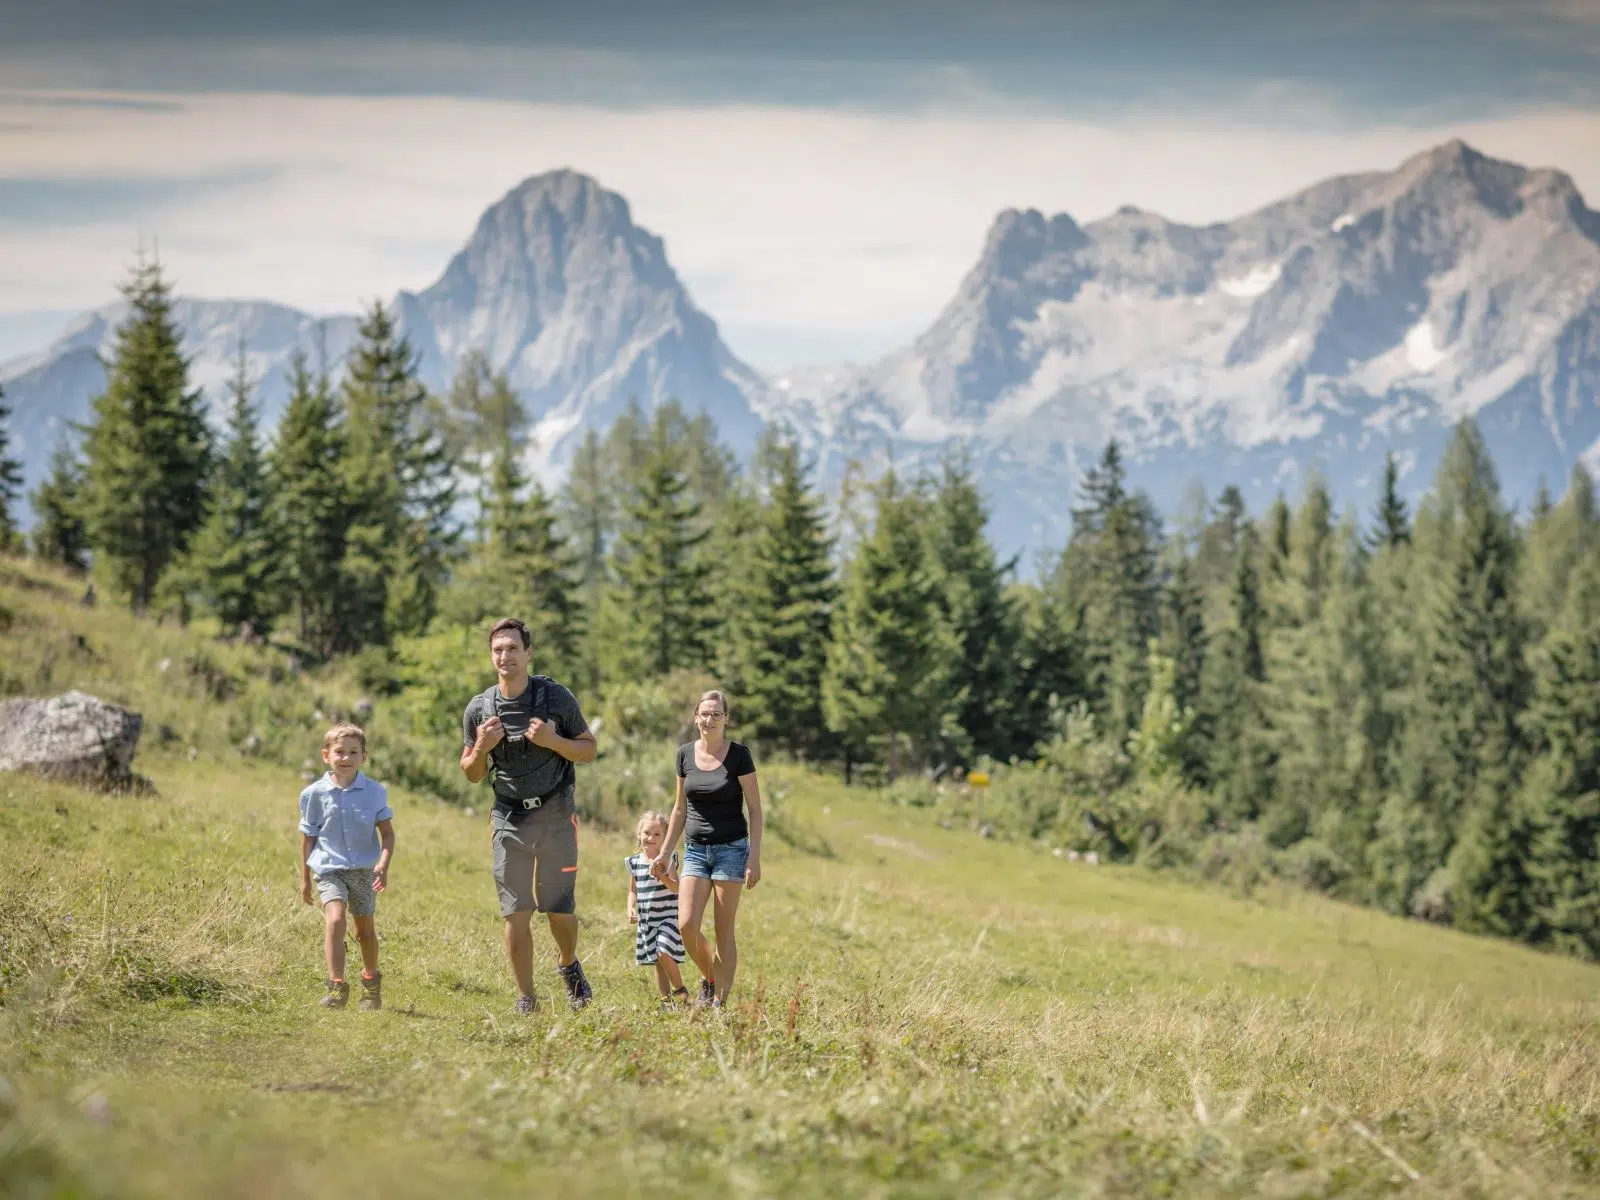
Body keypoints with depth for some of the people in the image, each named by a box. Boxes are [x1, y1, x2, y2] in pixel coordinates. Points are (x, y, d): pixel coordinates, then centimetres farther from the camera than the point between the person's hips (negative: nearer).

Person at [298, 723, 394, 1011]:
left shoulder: (374, 792, -3)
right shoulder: (315, 794, -3)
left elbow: (387, 833, 1)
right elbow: (308, 837, 6)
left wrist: (384, 865, -15)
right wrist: (305, 877, 8)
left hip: (364, 869, 2)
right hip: (329, 868, -1)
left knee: (366, 928, 12)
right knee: (335, 918, -22)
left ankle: (371, 981, 36)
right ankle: (336, 985, -24)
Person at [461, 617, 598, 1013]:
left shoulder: (557, 697, -4)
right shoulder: (479, 709, 1)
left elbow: (589, 750, 3)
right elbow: (473, 775, 10)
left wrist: (552, 741, -15)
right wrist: (481, 748, -12)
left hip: (556, 817, -1)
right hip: (509, 820, 1)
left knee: (559, 910, 0)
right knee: (516, 913, -2)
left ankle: (568, 965, 30)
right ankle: (525, 997, 7)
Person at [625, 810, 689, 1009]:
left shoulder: (667, 860, -7)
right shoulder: (634, 862, 6)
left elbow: (675, 887, -16)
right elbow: (633, 890, 16)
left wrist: (661, 875, -33)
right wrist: (631, 909, -2)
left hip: (668, 916, -5)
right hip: (647, 920, 5)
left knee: (664, 953, -20)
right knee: (657, 962, 9)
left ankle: (680, 989, -1)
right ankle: (665, 1000, 18)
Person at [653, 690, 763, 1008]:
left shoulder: (739, 755, -6)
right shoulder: (685, 754, 6)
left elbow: (755, 809, -5)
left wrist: (755, 857, -11)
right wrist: (665, 851, 14)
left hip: (731, 849, -4)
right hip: (696, 849, 4)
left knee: (724, 931, -3)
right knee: (686, 925, -9)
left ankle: (720, 1000, 3)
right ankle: (708, 978, 17)